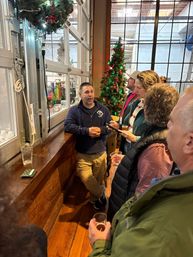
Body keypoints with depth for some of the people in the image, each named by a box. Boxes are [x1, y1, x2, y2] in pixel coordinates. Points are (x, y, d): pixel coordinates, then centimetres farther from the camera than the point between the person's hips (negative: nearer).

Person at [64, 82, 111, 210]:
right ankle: (101, 195, 22)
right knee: (86, 179, -11)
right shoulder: (74, 110, -2)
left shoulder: (103, 109, 4)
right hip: (82, 154, -1)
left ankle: (95, 198, 46)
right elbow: (68, 126, -15)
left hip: (100, 153, 2)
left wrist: (100, 130, -18)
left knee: (99, 180, 13)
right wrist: (87, 131, -24)